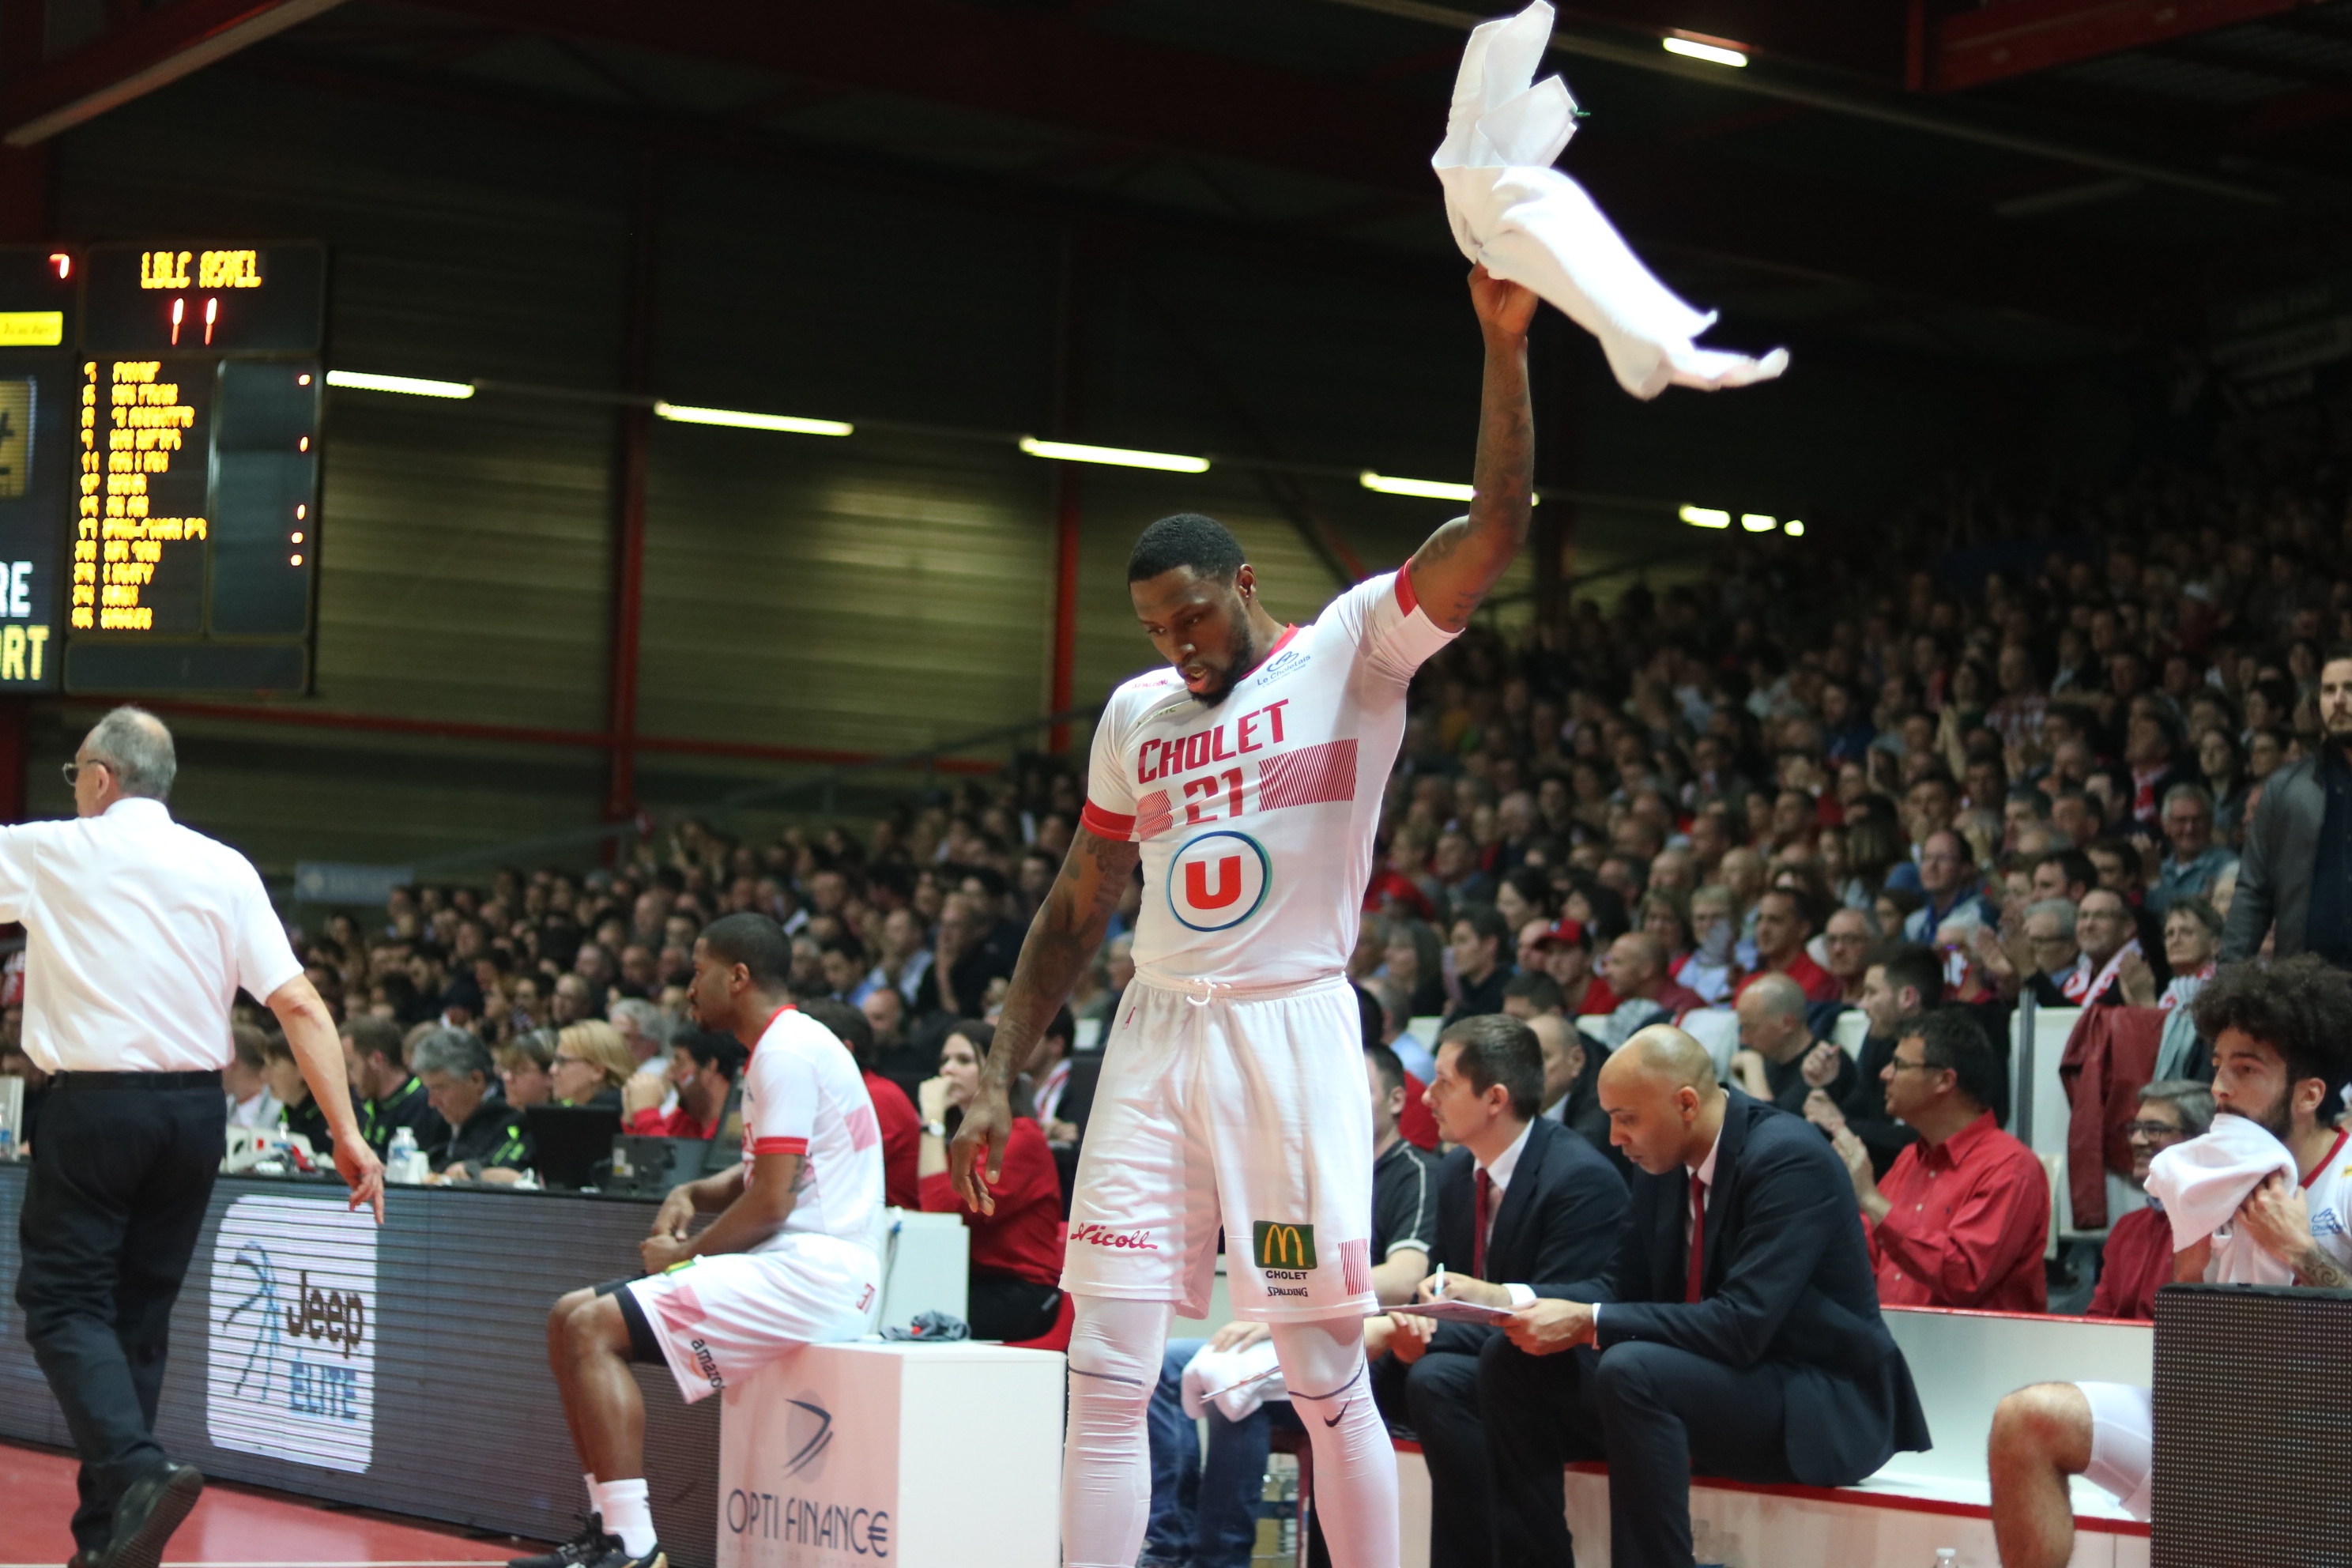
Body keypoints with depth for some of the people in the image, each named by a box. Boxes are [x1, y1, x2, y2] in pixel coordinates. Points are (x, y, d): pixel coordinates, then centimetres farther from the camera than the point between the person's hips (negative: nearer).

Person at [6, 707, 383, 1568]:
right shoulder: (225, 870, 5)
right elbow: (301, 1005, -1)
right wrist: (347, 1133, 0)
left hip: (94, 1108, -4)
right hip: (196, 1110, 4)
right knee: (140, 1315, 12)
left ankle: (137, 1471, -23)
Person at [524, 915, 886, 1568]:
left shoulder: (788, 1052, -14)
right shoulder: (779, 1046, 18)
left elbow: (772, 1201, -19)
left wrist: (686, 1254, -5)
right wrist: (692, 1193, 10)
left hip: (813, 1271, -11)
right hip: (793, 1266, 11)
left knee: (593, 1328, -19)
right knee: (570, 1317, 9)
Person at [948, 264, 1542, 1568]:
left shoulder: (1350, 654, -1)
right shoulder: (1135, 715, 14)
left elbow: (1496, 529, -14)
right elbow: (1074, 916, 18)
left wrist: (1505, 344, -24)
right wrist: (997, 1081, 13)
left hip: (1290, 1032, -5)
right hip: (1158, 1036, 5)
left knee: (1327, 1376, -1)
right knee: (1106, 1374, 1)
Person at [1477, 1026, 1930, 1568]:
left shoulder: (1789, 1159, -21)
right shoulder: (1664, 1161, 3)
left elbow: (1742, 1325, -28)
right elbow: (1623, 1283, 11)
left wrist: (1589, 1323, -28)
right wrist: (1524, 1303, -10)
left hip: (1818, 1403, -9)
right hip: (1709, 1375, 9)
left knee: (1632, 1371, -34)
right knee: (1511, 1360, -2)